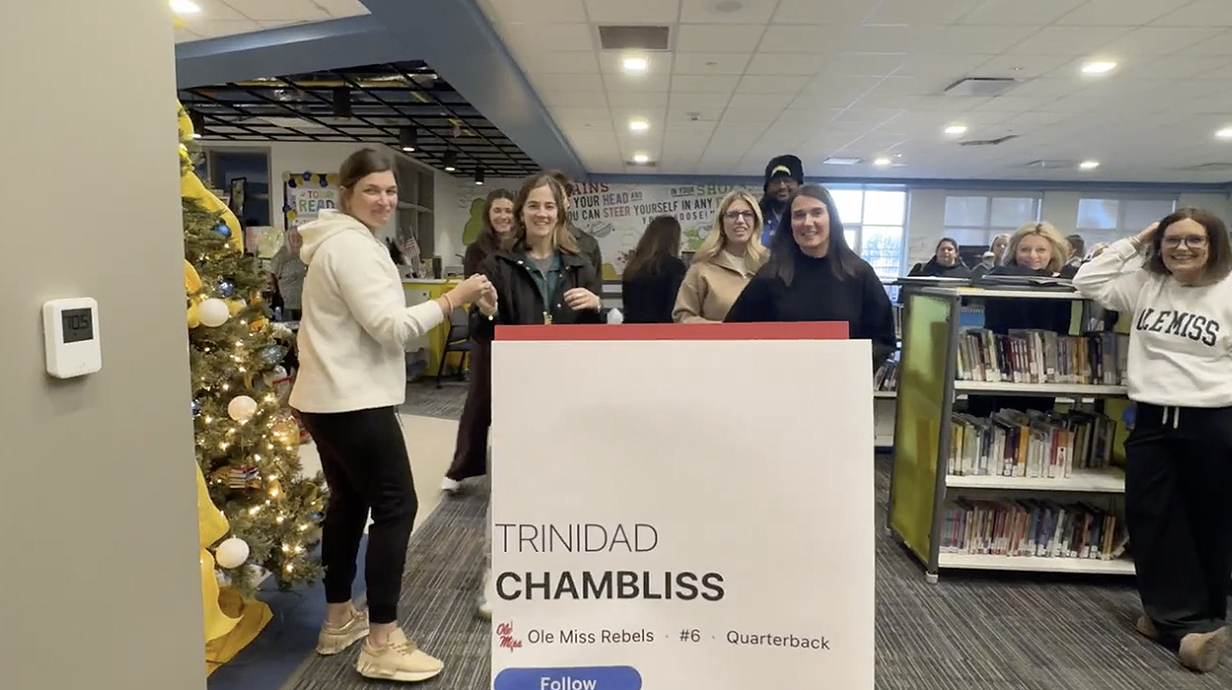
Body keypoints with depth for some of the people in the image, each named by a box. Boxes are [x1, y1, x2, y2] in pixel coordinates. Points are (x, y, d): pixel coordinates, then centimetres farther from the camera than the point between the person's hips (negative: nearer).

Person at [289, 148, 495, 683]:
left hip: (329, 397, 11)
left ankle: (338, 621, 28)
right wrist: (453, 298, -19)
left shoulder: (341, 240, 18)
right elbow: (390, 325, -23)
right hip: (353, 401, -11)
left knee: (348, 502, 16)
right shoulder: (353, 245, -16)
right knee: (395, 506, -7)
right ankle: (382, 645, 0)